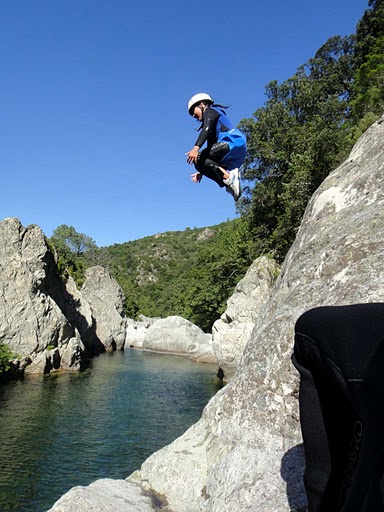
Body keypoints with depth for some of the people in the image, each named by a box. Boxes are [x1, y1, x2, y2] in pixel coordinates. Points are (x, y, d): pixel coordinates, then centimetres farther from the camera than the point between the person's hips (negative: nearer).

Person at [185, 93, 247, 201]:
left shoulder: (211, 111, 9)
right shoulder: (209, 120, 35)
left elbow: (207, 128, -14)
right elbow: (211, 148, 30)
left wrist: (196, 147, -30)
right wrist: (201, 172, 27)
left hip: (233, 143, -9)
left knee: (198, 158, -14)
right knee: (201, 164, 8)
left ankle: (229, 177, -22)